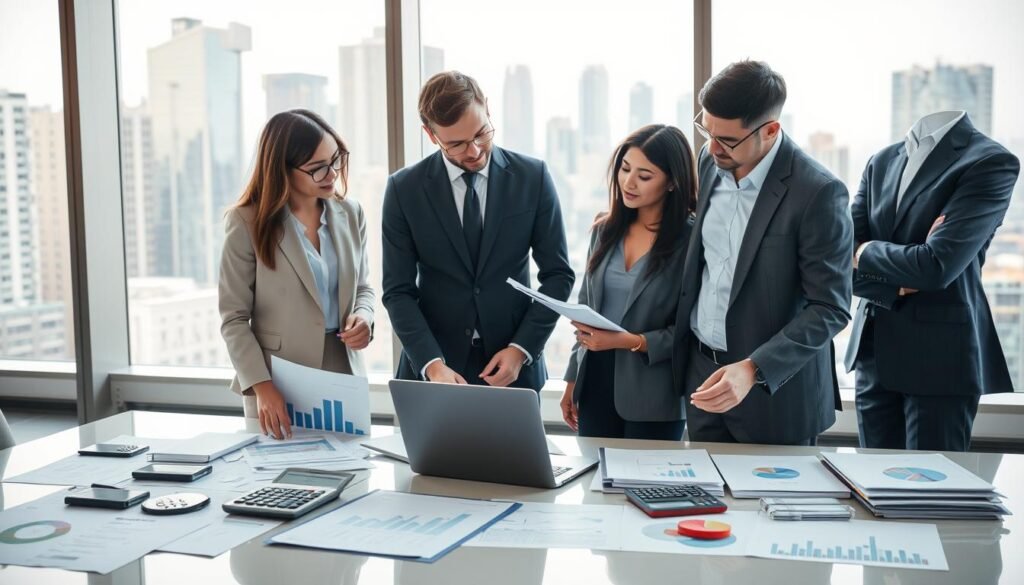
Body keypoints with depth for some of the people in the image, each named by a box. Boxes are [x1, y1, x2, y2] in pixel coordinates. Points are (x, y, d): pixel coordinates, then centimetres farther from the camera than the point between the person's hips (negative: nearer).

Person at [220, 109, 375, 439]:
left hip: (345, 376, 4)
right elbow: (234, 319, -7)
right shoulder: (248, 224, -7)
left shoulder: (350, 214, 5)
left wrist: (364, 317, -7)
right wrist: (261, 386, -17)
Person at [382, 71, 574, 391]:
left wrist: (521, 349, -10)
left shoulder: (533, 177, -4)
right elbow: (398, 291, -5)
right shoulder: (404, 189, -5)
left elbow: (557, 273, -1)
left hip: (513, 365, 0)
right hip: (433, 367, 0)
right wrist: (432, 364, -17)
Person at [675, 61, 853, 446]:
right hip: (701, 370, 6)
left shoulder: (819, 193, -20)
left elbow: (830, 309, -18)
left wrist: (753, 369, -27)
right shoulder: (711, 161, -1)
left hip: (775, 389, -5)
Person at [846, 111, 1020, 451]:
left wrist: (866, 251, -4)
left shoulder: (990, 162, -10)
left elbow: (937, 267, -20)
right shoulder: (882, 161, 9)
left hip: (940, 355, -6)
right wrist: (898, 285, -14)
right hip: (873, 351, 6)